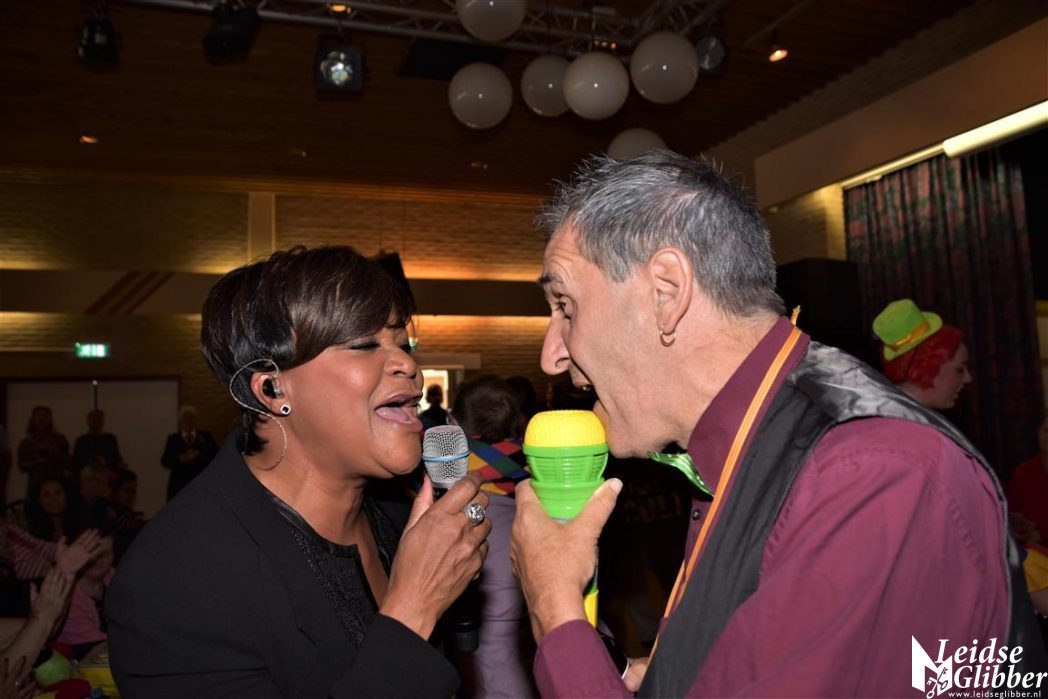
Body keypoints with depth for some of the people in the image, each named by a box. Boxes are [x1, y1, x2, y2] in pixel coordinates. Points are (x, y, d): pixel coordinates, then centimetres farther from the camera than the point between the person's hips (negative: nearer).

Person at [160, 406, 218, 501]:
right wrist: (180, 459, -17)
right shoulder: (173, 438, 13)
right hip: (179, 486, 1)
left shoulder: (205, 436, 11)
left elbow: (216, 454, -2)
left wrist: (199, 456, -17)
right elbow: (165, 461, 1)